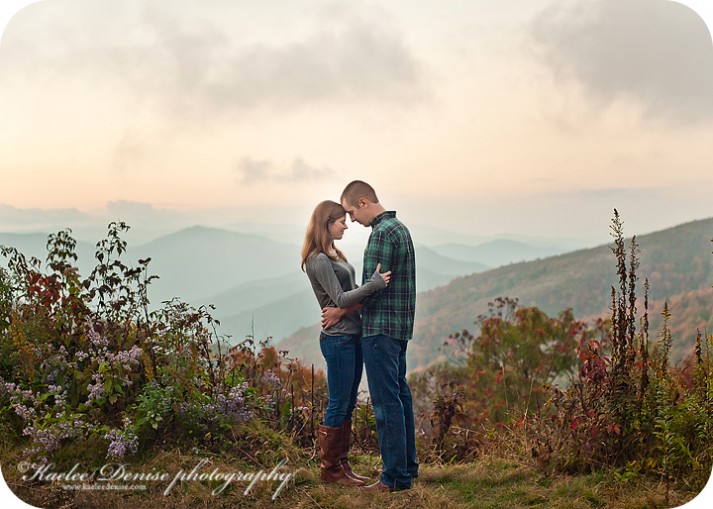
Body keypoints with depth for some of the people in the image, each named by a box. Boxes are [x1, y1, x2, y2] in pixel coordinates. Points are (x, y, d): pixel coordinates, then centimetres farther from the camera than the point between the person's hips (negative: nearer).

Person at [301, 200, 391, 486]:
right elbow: (340, 299, -19)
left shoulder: (334, 254, 15)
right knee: (338, 407, -1)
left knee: (348, 406, 14)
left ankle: (342, 465, 23)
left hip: (353, 337, 10)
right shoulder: (318, 260, -14)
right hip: (337, 339, -10)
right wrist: (374, 284, -26)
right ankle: (329, 469, 10)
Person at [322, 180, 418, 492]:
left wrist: (340, 311, -7)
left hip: (380, 329, -10)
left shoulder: (381, 233, -16)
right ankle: (407, 466, 23)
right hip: (400, 326, 10)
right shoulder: (399, 227, 16)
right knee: (400, 395, 15)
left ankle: (395, 476, -1)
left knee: (386, 401, -6)